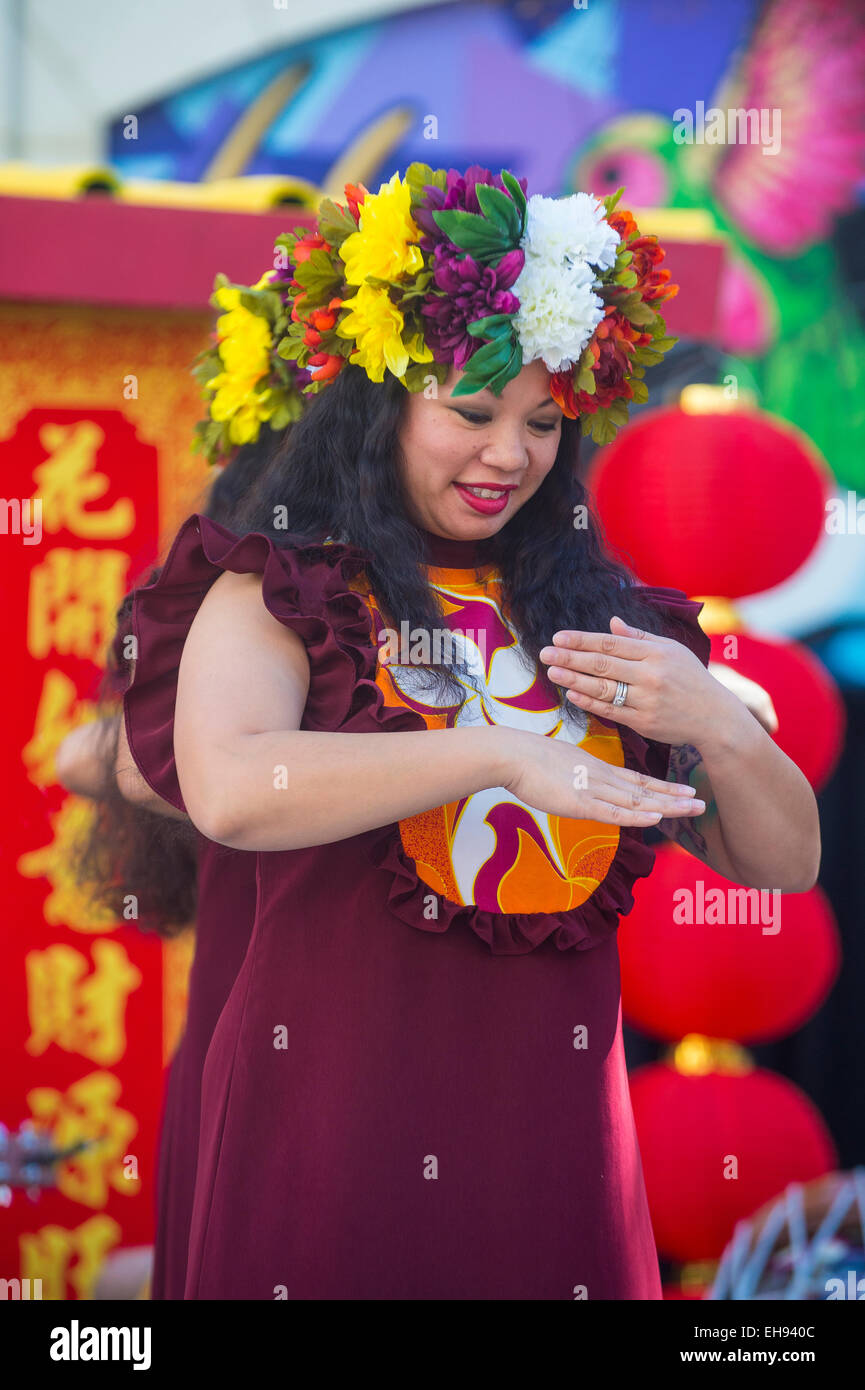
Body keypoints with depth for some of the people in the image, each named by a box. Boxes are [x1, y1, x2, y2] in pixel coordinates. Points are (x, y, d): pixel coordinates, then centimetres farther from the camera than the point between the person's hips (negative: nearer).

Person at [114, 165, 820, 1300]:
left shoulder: (593, 613, 10)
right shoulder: (277, 594, -1)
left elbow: (785, 861, 11)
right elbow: (229, 792, -23)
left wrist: (714, 722, -9)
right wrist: (495, 751, -21)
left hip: (553, 1138, 4)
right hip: (334, 1122, -3)